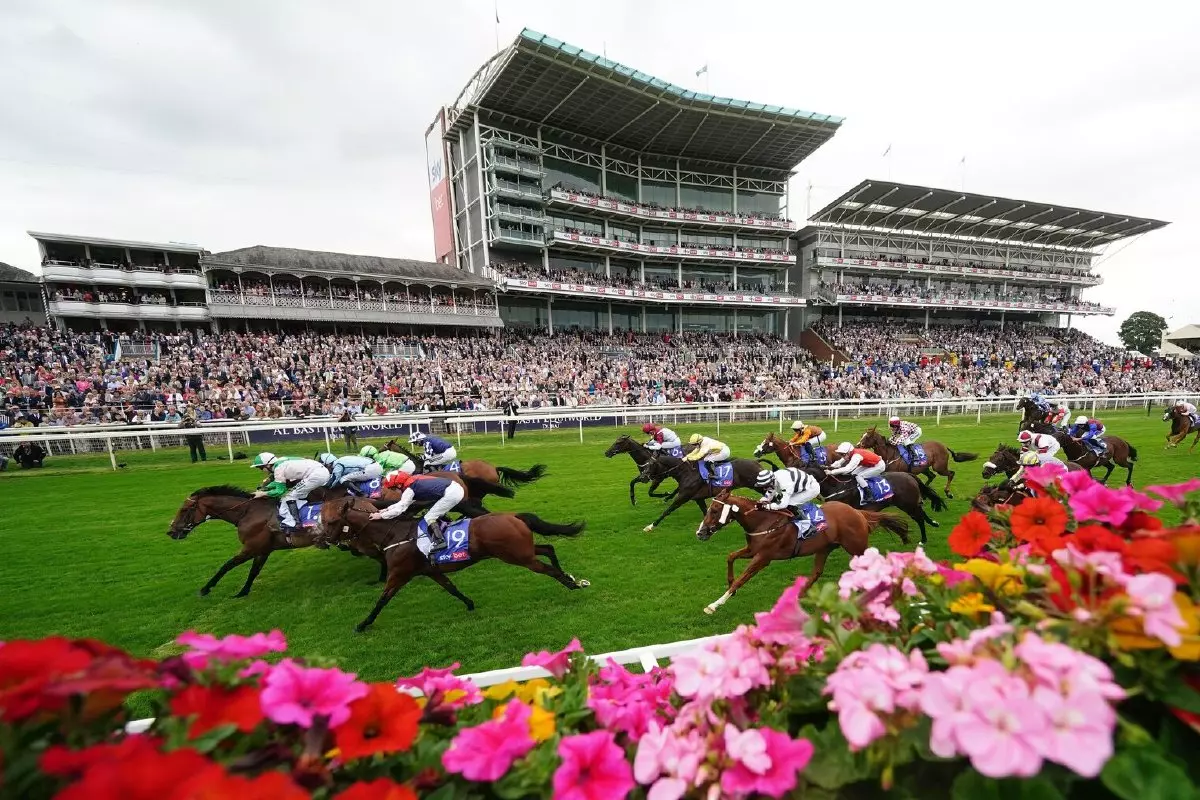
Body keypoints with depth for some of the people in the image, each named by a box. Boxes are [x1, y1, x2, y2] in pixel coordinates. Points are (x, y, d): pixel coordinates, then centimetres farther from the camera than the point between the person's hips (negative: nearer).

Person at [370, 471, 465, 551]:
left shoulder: (409, 489, -5)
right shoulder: (414, 480, 19)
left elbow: (400, 509, -1)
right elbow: (403, 502, 30)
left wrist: (381, 516, 9)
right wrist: (386, 509, 28)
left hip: (450, 494, -9)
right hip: (456, 487, 9)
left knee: (429, 518, -1)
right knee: (437, 514, 26)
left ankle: (439, 541, -14)